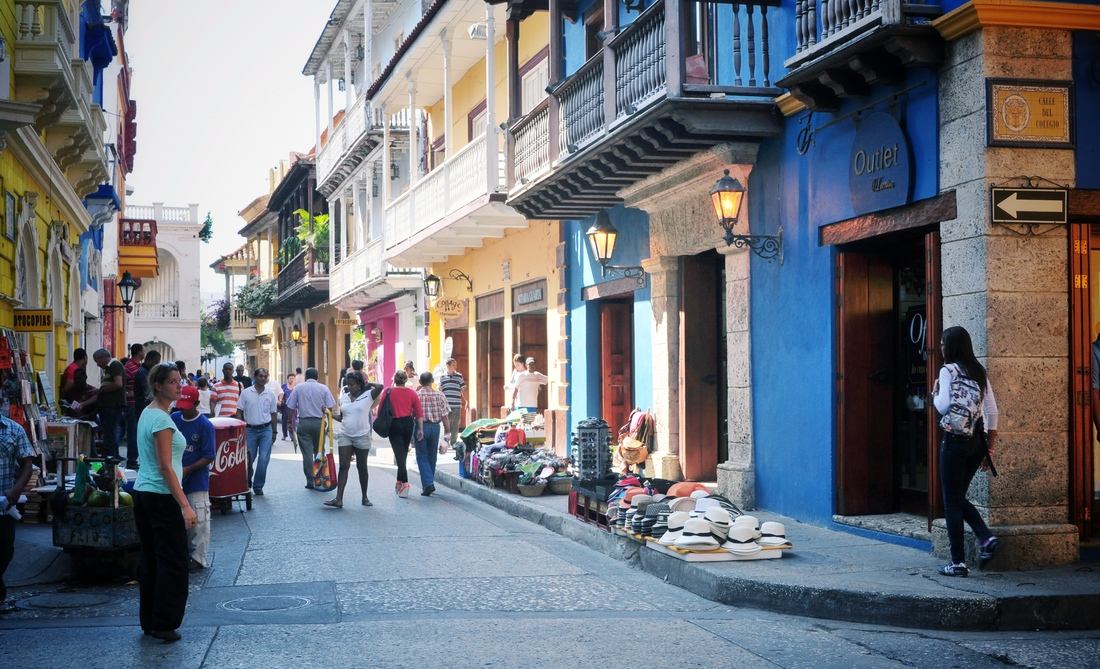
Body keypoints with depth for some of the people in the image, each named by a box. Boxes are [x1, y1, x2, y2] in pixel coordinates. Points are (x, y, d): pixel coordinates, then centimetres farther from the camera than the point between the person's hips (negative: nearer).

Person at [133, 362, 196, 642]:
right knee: (173, 561, -2)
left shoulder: (147, 414, 11)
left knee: (150, 560, 14)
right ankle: (164, 624, 2)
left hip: (142, 492, 9)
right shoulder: (162, 419, -17)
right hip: (162, 497, -9)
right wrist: (185, 505, -22)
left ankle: (149, 620, 20)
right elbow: (166, 468, -21)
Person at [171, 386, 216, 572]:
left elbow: (209, 457, -13)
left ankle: (198, 558, 4)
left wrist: (187, 469, -20)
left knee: (198, 519, -4)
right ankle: (183, 553, 26)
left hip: (197, 481, -5)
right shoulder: (174, 418, 3)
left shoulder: (205, 426, -12)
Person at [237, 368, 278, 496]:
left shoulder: (271, 394, 4)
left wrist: (274, 432, 8)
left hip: (266, 429, 0)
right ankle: (247, 484, 27)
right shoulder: (246, 393, 0)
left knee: (263, 459, -8)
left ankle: (258, 486, 3)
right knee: (249, 459, 5)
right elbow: (239, 412, 2)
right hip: (250, 430, 0)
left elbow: (273, 413, 10)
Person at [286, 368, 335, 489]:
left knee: (307, 453, 1)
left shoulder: (298, 388, 3)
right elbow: (330, 407, -4)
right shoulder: (324, 388, 3)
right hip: (319, 422, 1)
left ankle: (310, 481, -1)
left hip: (303, 423, -1)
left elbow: (291, 407, 0)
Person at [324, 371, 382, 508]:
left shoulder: (367, 395, -5)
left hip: (362, 436, -3)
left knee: (362, 467, 8)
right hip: (345, 435, 3)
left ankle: (365, 497, 20)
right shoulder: (344, 397, 8)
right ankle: (339, 499, -11)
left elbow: (380, 387, -23)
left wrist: (368, 384, -7)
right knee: (344, 466, -5)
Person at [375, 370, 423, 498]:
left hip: (394, 425, -3)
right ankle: (399, 482, 27)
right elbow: (419, 413, -2)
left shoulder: (388, 392, -5)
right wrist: (420, 429, 2)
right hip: (408, 424, 3)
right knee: (403, 454, 17)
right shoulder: (412, 393, 1)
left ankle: (404, 483, -19)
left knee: (399, 455, -5)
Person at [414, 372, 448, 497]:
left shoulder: (416, 395, -7)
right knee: (432, 456, 15)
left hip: (421, 427, -3)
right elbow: (444, 416, 0)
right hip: (435, 427, 3)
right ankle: (428, 484, 24)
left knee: (422, 457, 2)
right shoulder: (440, 395, -1)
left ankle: (428, 483, -13)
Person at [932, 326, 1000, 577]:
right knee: (959, 497, 19)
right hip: (977, 440, 7)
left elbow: (943, 406, -16)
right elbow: (992, 410, 10)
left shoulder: (948, 370, -7)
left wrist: (934, 393, 5)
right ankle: (986, 538, -1)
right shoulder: (980, 372, 11)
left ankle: (958, 563, 1)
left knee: (952, 502, 1)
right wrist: (989, 447, 14)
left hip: (955, 439, -6)